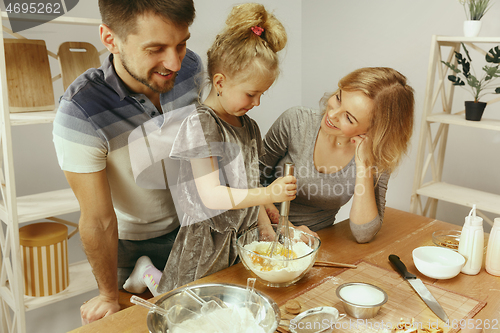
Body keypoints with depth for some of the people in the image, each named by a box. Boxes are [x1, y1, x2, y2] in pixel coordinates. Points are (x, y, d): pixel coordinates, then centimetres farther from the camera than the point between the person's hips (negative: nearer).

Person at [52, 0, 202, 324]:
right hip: (129, 243, -4)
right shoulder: (78, 115, -35)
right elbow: (99, 221, -25)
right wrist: (110, 296, -9)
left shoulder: (190, 67, -19)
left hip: (187, 226, 4)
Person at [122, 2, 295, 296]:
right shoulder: (201, 124, -16)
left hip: (242, 237, 8)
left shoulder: (249, 127, 8)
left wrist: (268, 230, 9)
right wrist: (268, 194, -28)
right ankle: (150, 273, 25)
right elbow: (211, 196, -23)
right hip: (207, 242, -7)